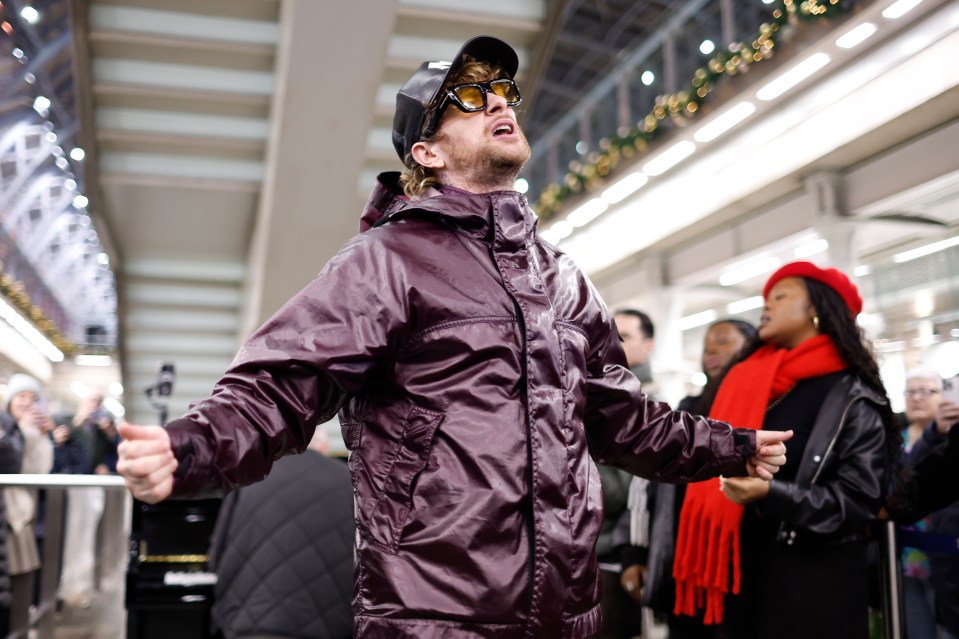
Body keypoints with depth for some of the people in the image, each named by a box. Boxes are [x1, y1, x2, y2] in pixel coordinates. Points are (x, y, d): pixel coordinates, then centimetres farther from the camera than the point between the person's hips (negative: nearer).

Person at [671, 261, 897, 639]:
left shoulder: (852, 396, -7)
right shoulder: (743, 380, 8)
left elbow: (860, 499, -12)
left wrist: (771, 493, -24)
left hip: (816, 579, -5)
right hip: (741, 567, 5)